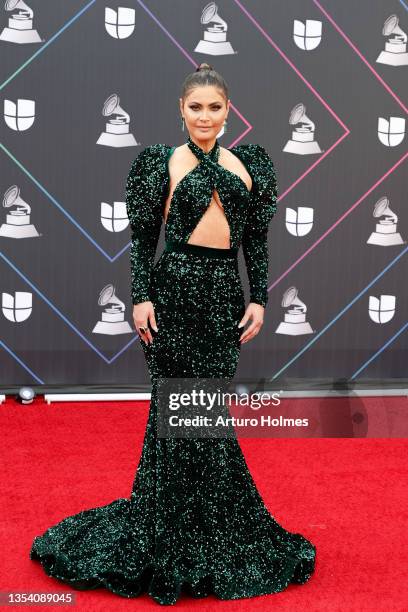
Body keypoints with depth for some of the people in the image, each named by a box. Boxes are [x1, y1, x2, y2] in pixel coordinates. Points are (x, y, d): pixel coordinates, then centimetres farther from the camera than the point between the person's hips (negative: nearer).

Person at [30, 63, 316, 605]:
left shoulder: (249, 164, 11)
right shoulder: (161, 161, 2)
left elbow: (257, 240, 11)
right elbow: (142, 237, -1)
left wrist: (258, 298, 4)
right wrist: (141, 297, -9)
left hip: (226, 293, 3)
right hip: (176, 288, -3)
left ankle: (209, 529, 25)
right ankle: (176, 542, 15)